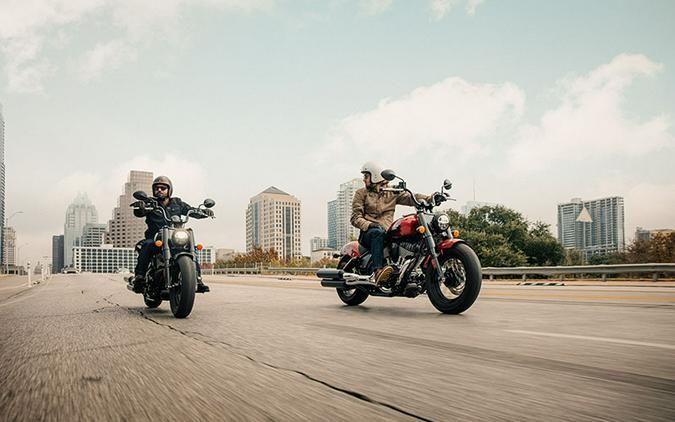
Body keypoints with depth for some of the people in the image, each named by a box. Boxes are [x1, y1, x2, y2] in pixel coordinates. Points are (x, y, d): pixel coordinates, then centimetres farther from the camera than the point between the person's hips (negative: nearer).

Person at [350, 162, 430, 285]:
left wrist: (430, 198, -14)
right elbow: (355, 218, 3)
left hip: (388, 233, 2)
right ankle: (377, 271, -51)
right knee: (378, 232, -37)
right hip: (368, 233, -2)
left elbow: (410, 198, 4)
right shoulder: (361, 193, 13)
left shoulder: (393, 192, 18)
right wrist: (369, 225, -18)